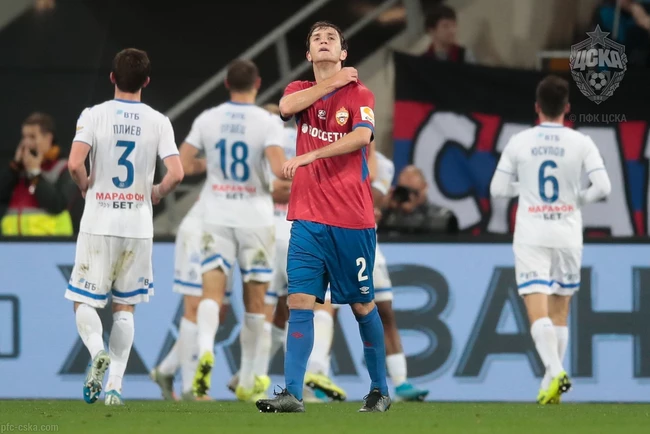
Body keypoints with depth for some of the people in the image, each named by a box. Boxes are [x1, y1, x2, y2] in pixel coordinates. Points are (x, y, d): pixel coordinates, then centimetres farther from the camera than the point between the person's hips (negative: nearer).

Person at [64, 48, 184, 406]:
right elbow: (176, 173, -10)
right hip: (139, 225, 2)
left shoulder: (94, 115, -5)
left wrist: (85, 186, 4)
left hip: (99, 221, -2)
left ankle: (97, 350, -23)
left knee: (84, 300, 7)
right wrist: (157, 193, 10)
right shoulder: (158, 121, -1)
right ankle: (115, 385, 4)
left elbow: (75, 164, -17)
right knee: (125, 306, 12)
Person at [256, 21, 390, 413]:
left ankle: (380, 390, 17)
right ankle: (293, 394, -11)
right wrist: (333, 81, -8)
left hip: (352, 218, -3)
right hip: (308, 216, 3)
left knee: (363, 304, 5)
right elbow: (287, 107, -12)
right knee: (300, 301, -8)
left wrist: (308, 156, -27)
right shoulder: (300, 90, 12)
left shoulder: (359, 94, -1)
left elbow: (361, 135, -20)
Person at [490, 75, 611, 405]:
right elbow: (602, 187, -10)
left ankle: (555, 371, -30)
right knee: (560, 313, 13)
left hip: (531, 238, -1)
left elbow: (498, 189, 2)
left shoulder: (518, 142, -2)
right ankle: (551, 383, 13)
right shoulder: (581, 143, -4)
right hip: (567, 236, 1)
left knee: (538, 312, -8)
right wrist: (581, 198, 10)